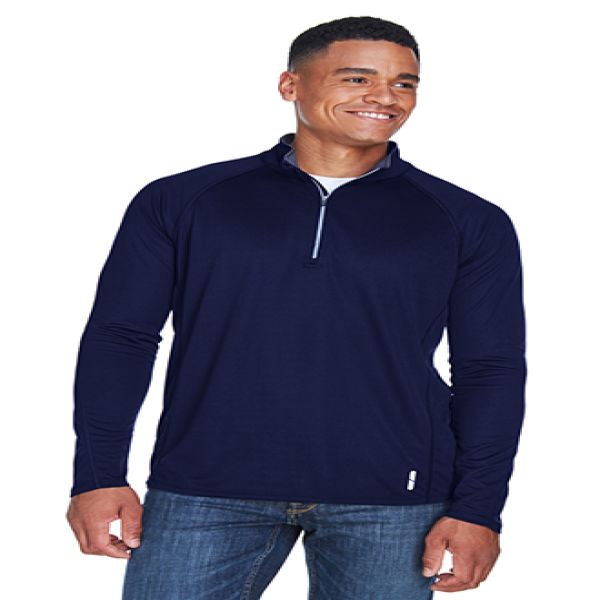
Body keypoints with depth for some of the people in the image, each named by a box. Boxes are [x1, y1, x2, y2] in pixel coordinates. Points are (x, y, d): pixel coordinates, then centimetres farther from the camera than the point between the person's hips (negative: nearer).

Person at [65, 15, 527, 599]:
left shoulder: (469, 223, 6)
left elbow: (490, 370, 6)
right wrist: (98, 476, -2)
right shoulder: (180, 201, 4)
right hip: (206, 492, 0)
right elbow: (119, 337, 5)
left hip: (389, 503, 0)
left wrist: (478, 507, -1)